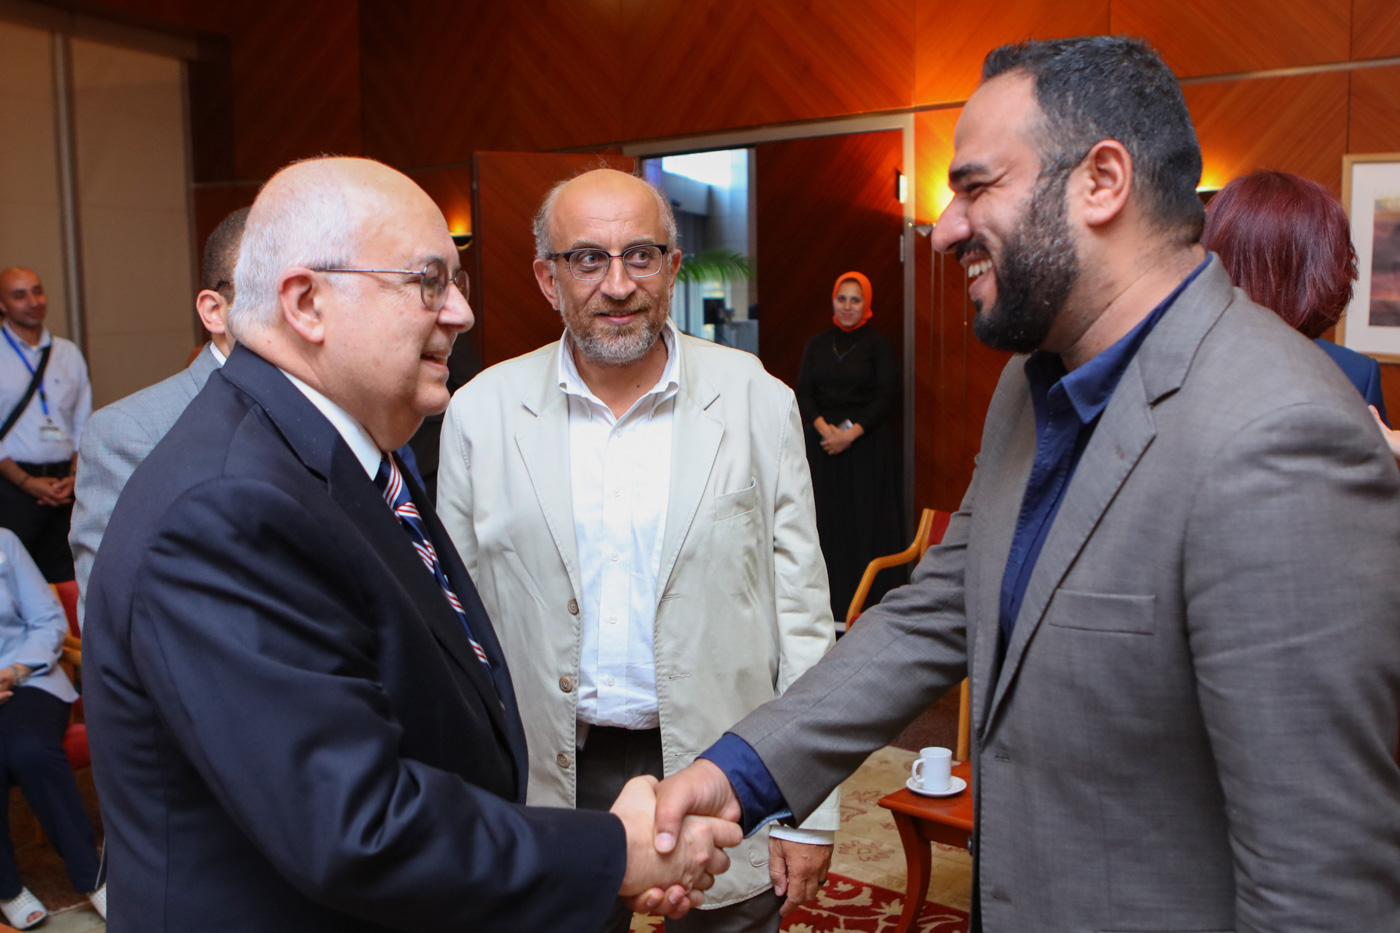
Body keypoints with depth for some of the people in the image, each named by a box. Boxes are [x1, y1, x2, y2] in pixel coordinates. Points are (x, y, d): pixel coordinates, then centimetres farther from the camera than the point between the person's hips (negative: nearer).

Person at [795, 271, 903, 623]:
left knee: (866, 520, -4)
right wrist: (823, 427, -12)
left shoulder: (877, 344, 0)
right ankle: (835, 604, 8)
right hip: (824, 445, 3)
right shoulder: (817, 345, 11)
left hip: (868, 445, -3)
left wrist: (851, 432, -14)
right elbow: (803, 393, 5)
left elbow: (886, 398, -5)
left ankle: (872, 604, 1)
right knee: (828, 518, 1)